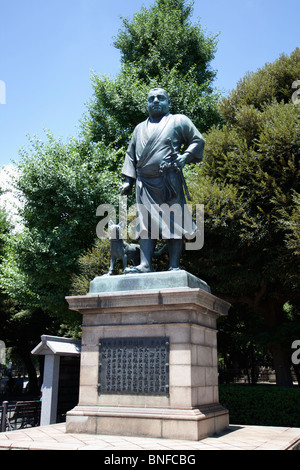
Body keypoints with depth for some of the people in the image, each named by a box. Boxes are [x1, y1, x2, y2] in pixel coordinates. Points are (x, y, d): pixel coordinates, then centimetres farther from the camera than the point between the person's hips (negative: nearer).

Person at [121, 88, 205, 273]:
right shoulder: (140, 128, 27)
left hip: (169, 181, -4)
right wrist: (128, 180, 14)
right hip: (144, 184, 4)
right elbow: (131, 154, 26)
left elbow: (198, 141, 8)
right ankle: (145, 265, -10)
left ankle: (174, 266, -7)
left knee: (173, 223, -8)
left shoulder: (179, 120, 14)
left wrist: (186, 156, -10)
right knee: (146, 224, -6)